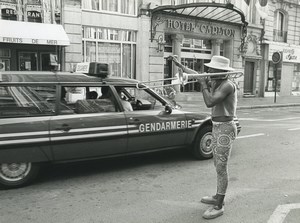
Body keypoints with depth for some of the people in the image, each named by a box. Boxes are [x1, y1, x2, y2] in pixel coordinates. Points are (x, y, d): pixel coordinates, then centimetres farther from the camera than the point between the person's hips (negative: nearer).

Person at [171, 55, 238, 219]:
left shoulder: (227, 85, -19)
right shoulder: (215, 83, 9)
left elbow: (209, 102, -28)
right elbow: (195, 75, 20)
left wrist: (204, 84, -15)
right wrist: (179, 65, 24)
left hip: (225, 129, -10)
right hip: (217, 127, 10)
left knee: (221, 168, -5)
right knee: (218, 165, 19)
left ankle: (219, 206, 4)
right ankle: (218, 197, 33)